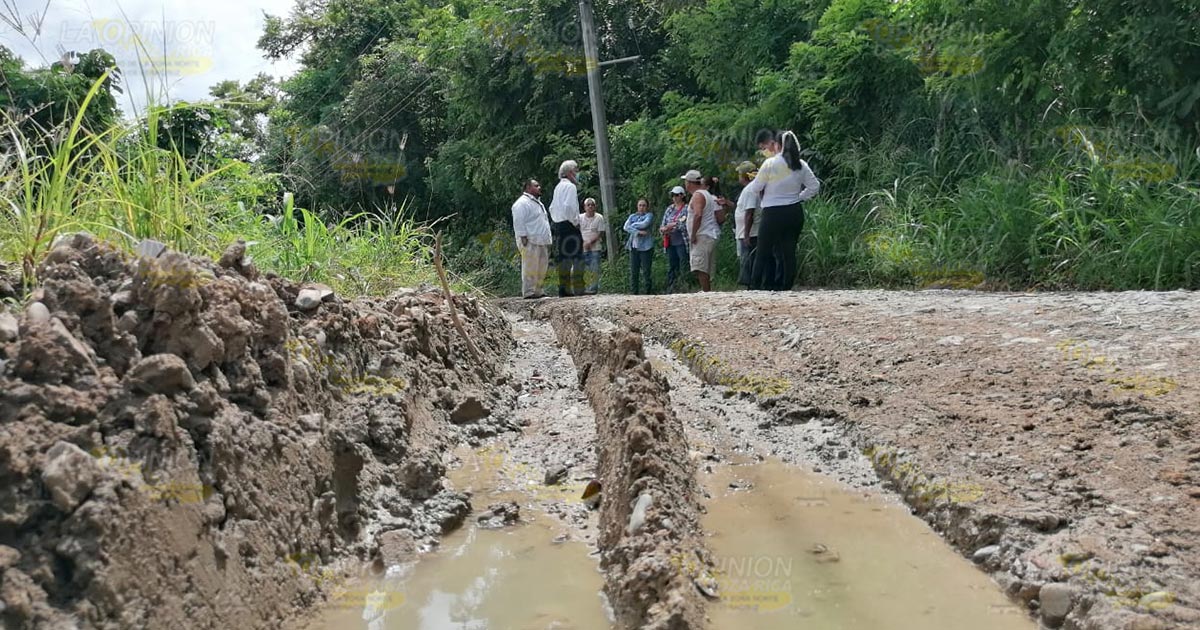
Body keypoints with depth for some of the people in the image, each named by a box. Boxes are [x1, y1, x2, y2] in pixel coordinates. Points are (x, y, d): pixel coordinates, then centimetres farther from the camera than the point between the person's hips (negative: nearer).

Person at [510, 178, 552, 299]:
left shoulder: (537, 202, 23)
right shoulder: (522, 203, -9)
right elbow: (518, 222, -15)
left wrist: (548, 240, 23)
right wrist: (523, 238, -20)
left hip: (541, 242, 10)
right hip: (530, 242, -10)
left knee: (541, 268, 9)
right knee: (530, 268, -10)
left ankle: (537, 291, 16)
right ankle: (529, 292, -8)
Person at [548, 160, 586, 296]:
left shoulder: (558, 187, 17)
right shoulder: (570, 186, -11)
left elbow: (552, 207, 21)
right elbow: (569, 207, -23)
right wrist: (575, 222, -13)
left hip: (557, 224, 9)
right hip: (569, 226, -9)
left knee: (562, 259, 10)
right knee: (577, 258, -9)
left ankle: (564, 289, 12)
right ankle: (578, 289, -14)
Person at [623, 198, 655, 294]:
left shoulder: (649, 215, 5)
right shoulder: (632, 216, 17)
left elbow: (644, 224, -14)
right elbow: (626, 227, 1)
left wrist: (633, 225, 1)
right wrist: (638, 232, -11)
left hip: (645, 246, -4)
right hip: (633, 246, 4)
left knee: (646, 271, -5)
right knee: (633, 271, 2)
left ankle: (649, 292, 1)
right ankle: (633, 293, 6)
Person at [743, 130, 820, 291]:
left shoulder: (770, 164, -9)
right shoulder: (801, 165, 5)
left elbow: (755, 188, -1)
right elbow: (814, 186, 10)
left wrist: (745, 191, 19)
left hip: (773, 214, -5)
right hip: (795, 213, 5)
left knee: (763, 253, 3)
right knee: (789, 252, 7)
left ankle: (756, 287, 4)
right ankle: (785, 286, 8)